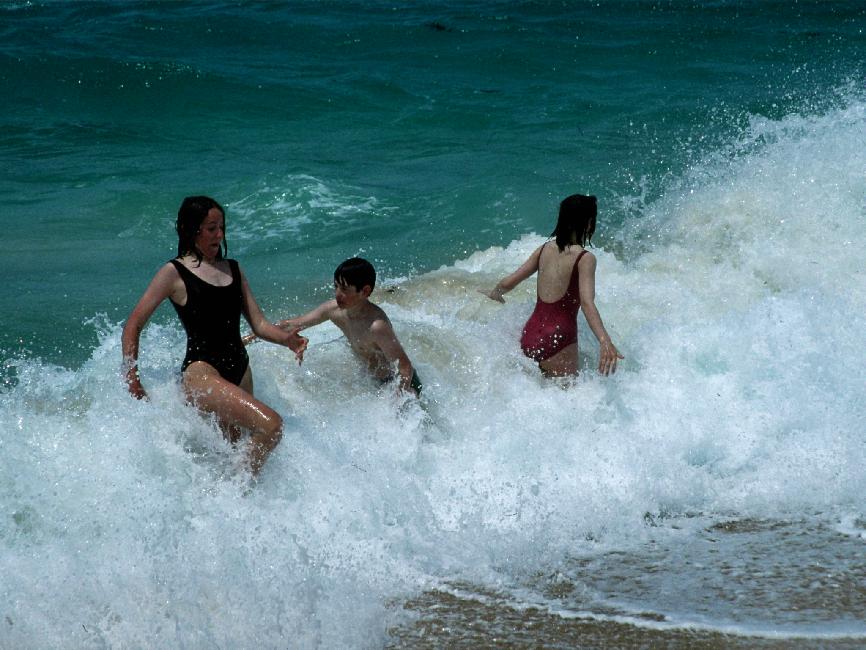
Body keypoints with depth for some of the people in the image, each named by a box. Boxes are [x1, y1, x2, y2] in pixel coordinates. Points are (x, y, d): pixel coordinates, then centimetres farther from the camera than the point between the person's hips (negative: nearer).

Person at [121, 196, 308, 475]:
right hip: (200, 371, -7)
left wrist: (287, 339, -9)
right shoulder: (174, 273, -1)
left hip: (239, 370, 7)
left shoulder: (233, 269, 17)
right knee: (271, 424, -23)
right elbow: (133, 326, 2)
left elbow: (258, 323, 12)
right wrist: (132, 381, -6)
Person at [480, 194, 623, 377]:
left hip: (530, 335, 6)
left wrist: (494, 294, 35)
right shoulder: (585, 258, -10)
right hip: (558, 340, -6)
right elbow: (587, 303, -23)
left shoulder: (545, 249, 6)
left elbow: (508, 283, 12)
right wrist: (605, 343, -34)